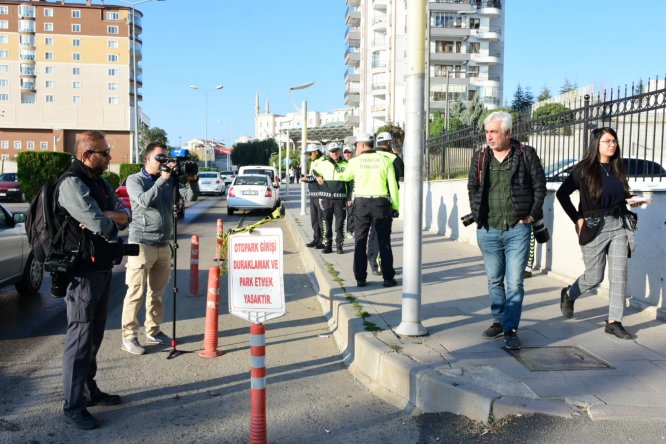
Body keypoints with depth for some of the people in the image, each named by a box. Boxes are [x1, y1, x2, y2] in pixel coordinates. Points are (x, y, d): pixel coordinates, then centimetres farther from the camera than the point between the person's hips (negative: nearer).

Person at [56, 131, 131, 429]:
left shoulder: (100, 183, 13)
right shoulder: (71, 183, -16)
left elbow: (125, 216, 5)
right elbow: (101, 225, -23)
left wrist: (103, 216, -16)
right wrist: (113, 218, -1)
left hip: (103, 268, 9)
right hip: (82, 271, -9)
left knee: (94, 335, 17)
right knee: (80, 338, -2)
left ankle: (89, 390, 30)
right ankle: (72, 407, 7)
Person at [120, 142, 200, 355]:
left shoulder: (171, 178, 9)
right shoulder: (135, 180, -3)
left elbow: (191, 196, 3)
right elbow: (144, 201, -20)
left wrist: (193, 180, -14)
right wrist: (162, 179, -22)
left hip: (164, 244, 5)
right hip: (142, 244, -5)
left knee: (157, 293, 13)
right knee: (136, 293, -3)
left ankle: (153, 332, 25)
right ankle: (129, 337, 5)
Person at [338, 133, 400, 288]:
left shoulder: (355, 161, 1)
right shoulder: (385, 160, 1)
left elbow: (345, 177, 20)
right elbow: (393, 185, -1)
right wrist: (395, 206, 6)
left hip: (361, 202, 0)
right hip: (381, 203, 0)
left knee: (360, 241, 7)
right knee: (384, 241, 6)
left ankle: (360, 278, 7)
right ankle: (388, 278, 7)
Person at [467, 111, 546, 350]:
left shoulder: (526, 154, -2)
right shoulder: (480, 157, 6)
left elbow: (539, 186, 3)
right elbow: (472, 187, 15)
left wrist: (532, 215, -3)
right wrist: (477, 214, 7)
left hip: (517, 230, -3)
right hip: (488, 230, 3)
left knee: (515, 282, -3)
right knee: (494, 280, 14)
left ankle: (510, 329, 5)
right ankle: (499, 321, 29)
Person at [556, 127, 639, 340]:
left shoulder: (617, 169, 8)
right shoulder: (584, 169, -7)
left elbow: (621, 197, 18)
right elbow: (562, 193, -7)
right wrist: (577, 218, -9)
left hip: (617, 226, 5)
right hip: (594, 227, -4)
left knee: (619, 274, -1)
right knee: (595, 276, 3)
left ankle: (614, 322, 7)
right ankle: (569, 294, 33)